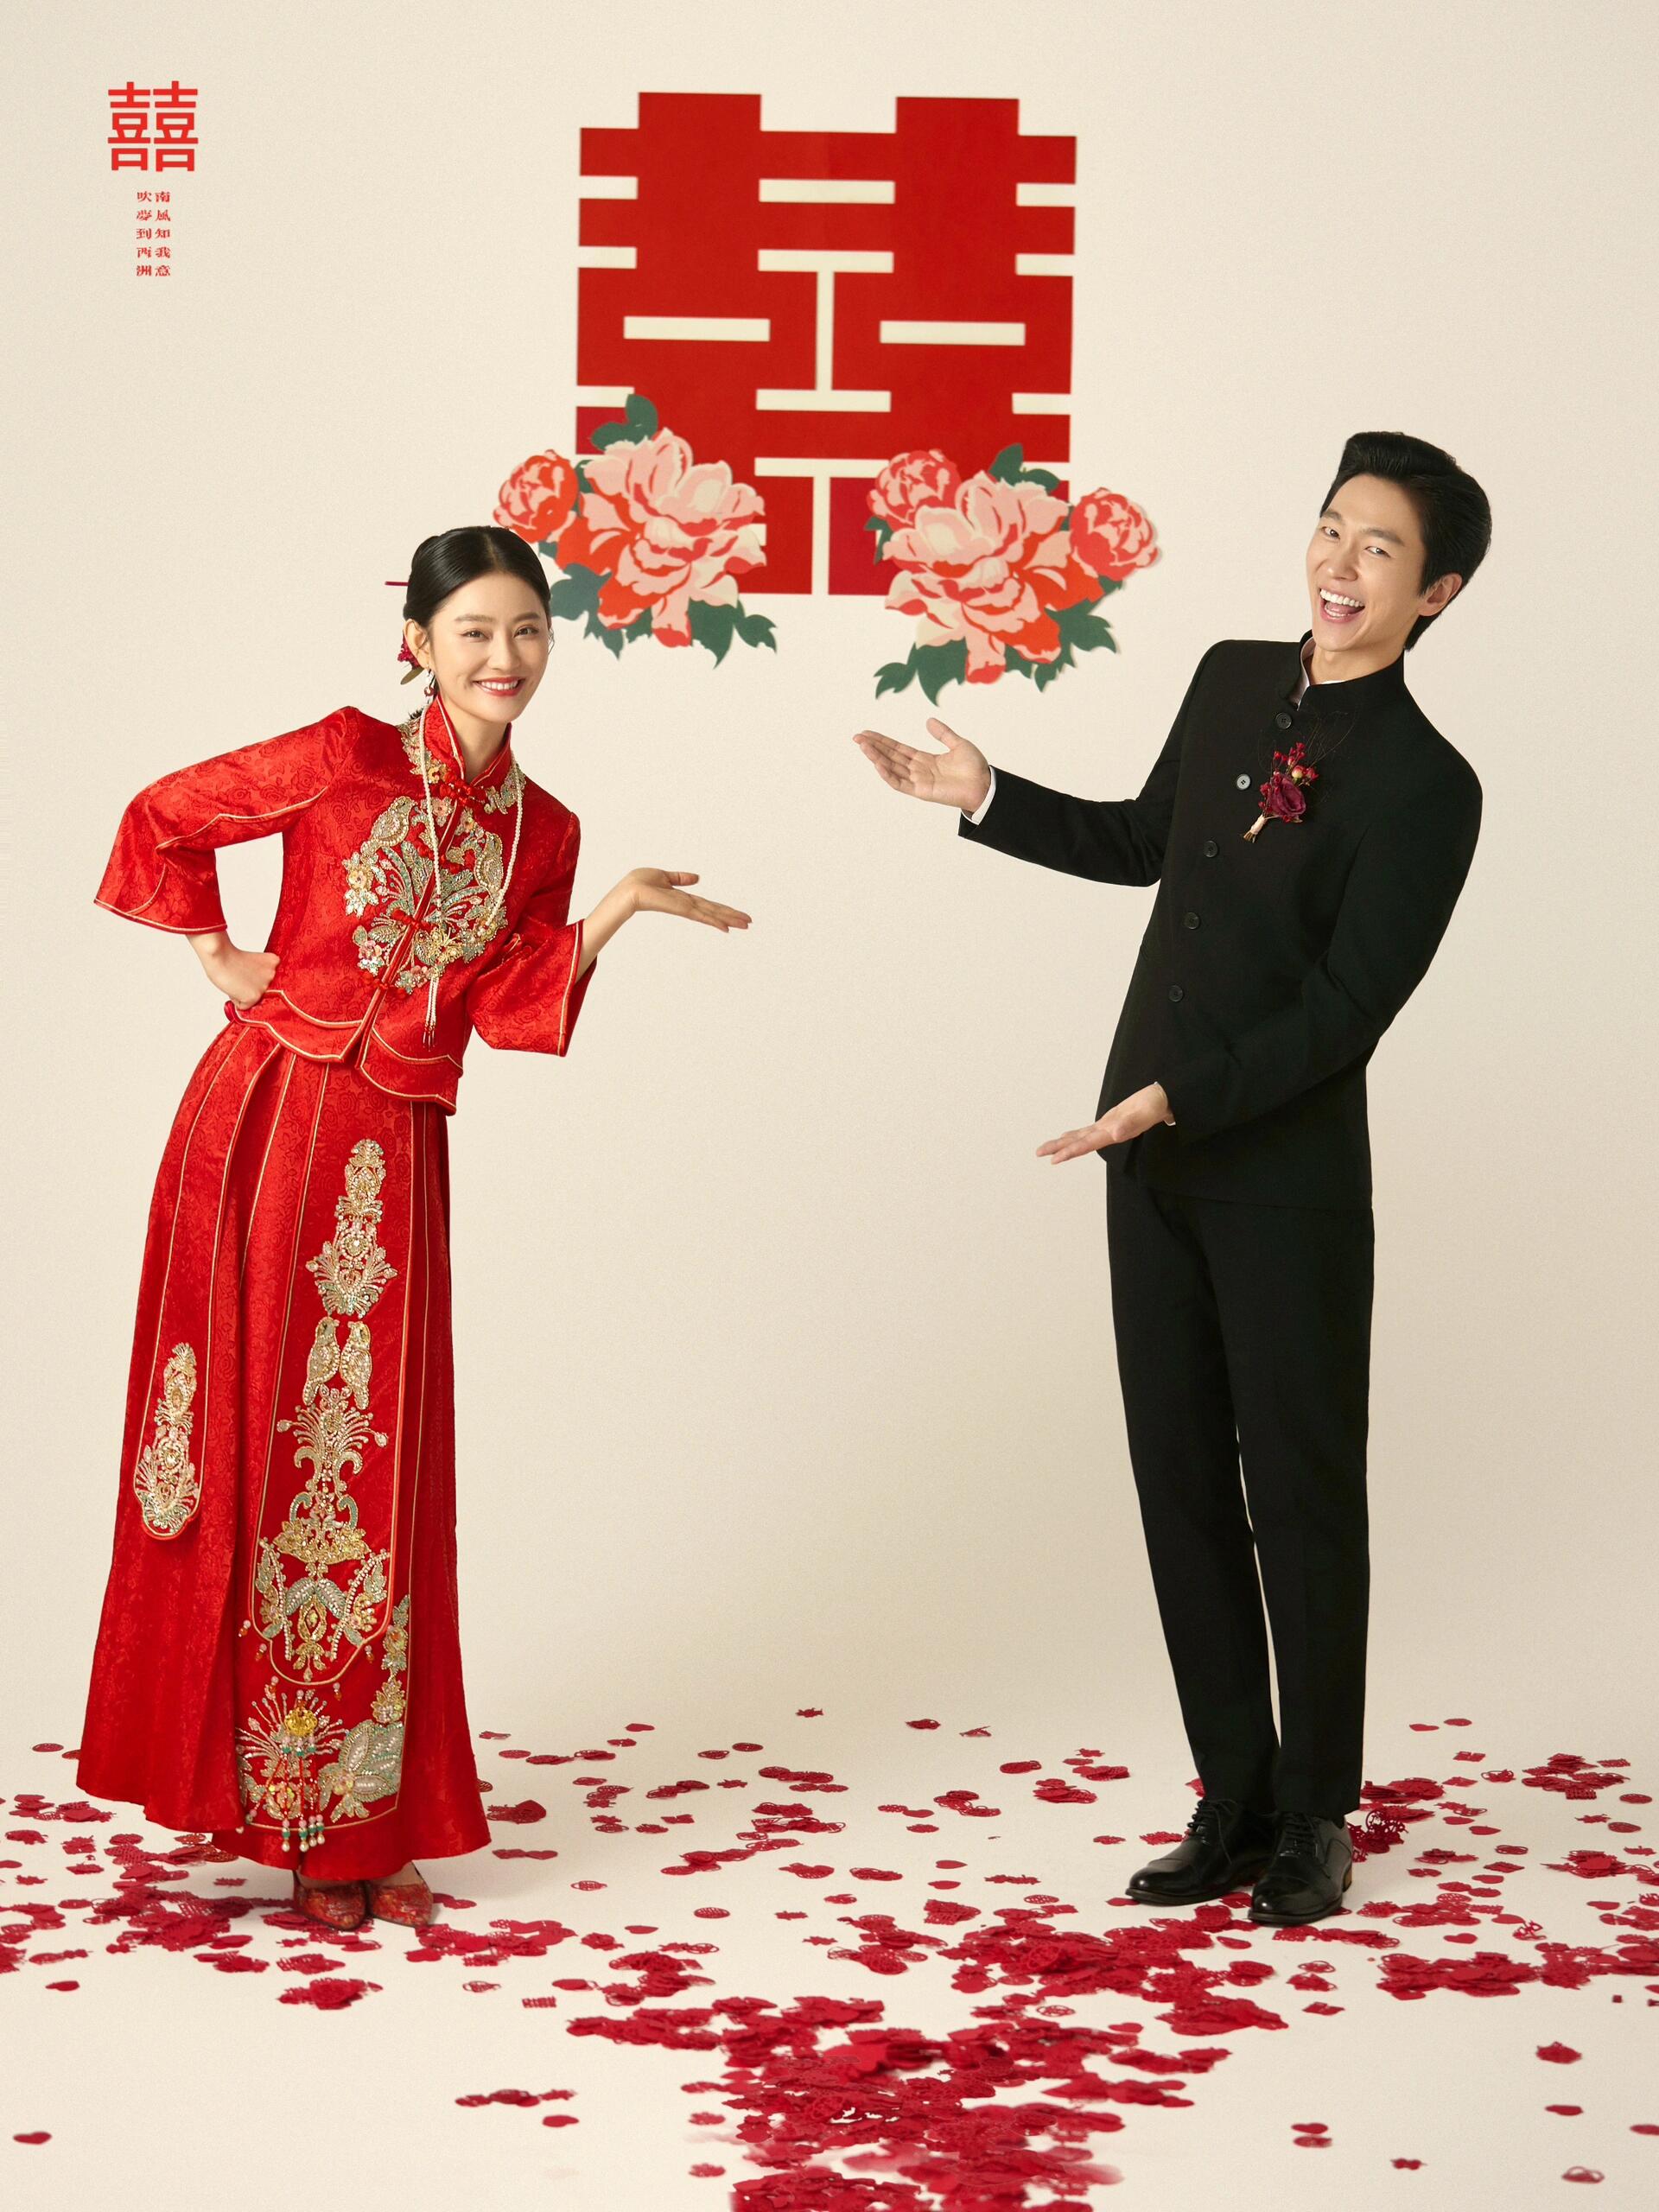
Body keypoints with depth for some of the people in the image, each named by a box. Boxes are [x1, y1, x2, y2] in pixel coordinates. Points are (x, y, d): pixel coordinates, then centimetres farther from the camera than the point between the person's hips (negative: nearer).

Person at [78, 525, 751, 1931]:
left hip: (395, 1154, 4)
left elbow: (507, 1005, 1)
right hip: (272, 1121, -4)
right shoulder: (348, 759, -5)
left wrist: (619, 909, -8)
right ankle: (273, 1801, 10)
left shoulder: (541, 831, 9)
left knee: (377, 1471, 6)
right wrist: (222, 958, 1)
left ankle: (364, 1817, 16)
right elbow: (162, 817, 1)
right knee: (260, 1452, 1)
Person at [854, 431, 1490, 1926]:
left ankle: (1311, 1820, 18)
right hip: (1154, 1158, 7)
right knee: (1180, 1484, 11)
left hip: (1288, 1181, -7)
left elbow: (1346, 1008, -18)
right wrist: (984, 797, 18)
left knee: (1302, 1495, 4)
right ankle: (1233, 1806, 22)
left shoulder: (1423, 785, -14)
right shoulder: (1232, 681, 6)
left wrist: (1182, 1096, -23)